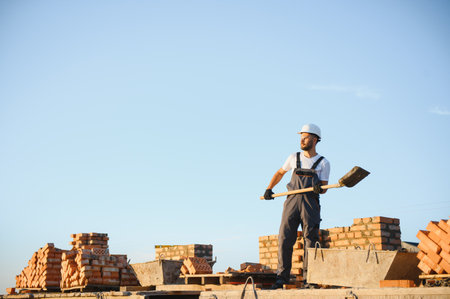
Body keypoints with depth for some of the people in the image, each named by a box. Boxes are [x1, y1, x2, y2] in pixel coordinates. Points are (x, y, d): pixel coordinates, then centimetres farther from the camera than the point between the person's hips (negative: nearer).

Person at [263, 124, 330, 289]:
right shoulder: (294, 157, 17)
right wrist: (269, 189, 21)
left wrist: (319, 187, -19)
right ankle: (282, 277, -1)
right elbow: (280, 173, 30)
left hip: (310, 202, -2)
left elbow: (324, 188, 4)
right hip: (292, 200, 2)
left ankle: (308, 278, -1)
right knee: (285, 238, -5)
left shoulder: (323, 162, 9)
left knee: (310, 239, -6)